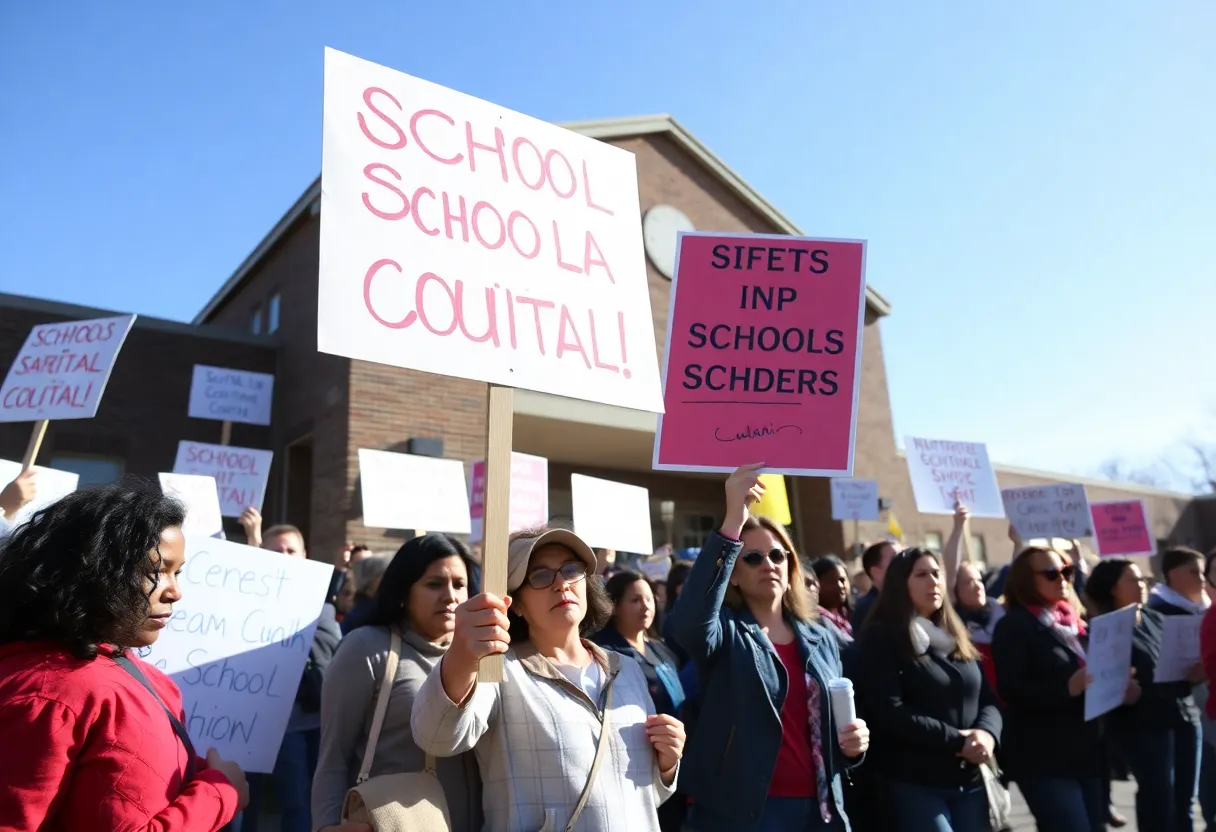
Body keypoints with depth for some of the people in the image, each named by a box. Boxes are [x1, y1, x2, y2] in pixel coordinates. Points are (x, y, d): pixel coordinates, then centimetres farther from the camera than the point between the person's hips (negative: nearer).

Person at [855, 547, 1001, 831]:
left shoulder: (956, 638, 16)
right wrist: (957, 741, -17)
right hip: (914, 784, -6)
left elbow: (988, 699, 11)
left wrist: (986, 733, -11)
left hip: (969, 781, 6)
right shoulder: (881, 638, -5)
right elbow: (890, 712, -15)